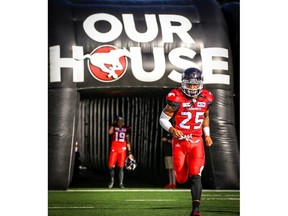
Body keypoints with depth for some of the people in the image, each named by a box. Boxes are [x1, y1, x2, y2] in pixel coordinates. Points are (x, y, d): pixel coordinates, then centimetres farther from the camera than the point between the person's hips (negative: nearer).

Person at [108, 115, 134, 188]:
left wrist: (129, 153, 7)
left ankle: (121, 183, 7)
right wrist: (114, 125, -4)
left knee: (121, 167, -1)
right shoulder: (114, 127, 4)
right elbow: (109, 132, -18)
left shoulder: (126, 129, 8)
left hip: (122, 150, 1)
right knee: (111, 166, -4)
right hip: (114, 149, -1)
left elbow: (128, 141, 10)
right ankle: (112, 180, 21)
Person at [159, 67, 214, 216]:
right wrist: (172, 130, -24)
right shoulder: (176, 98, -13)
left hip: (197, 142, 2)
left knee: (195, 175, -13)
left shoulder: (206, 98, 0)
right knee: (181, 179, 6)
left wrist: (207, 135, 13)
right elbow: (163, 118, -6)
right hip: (180, 141, -2)